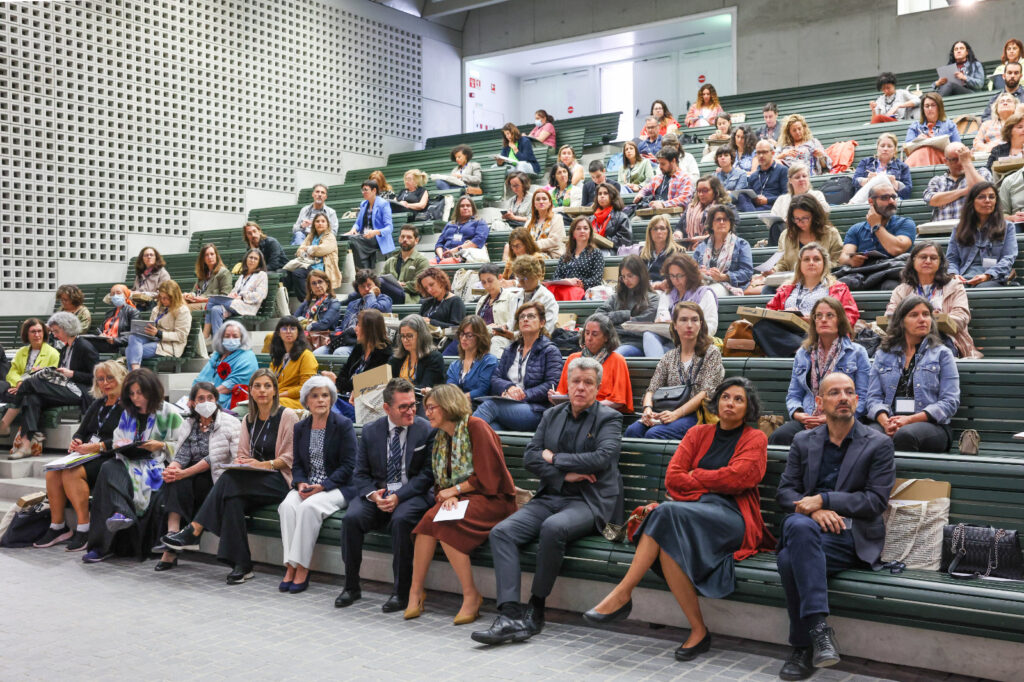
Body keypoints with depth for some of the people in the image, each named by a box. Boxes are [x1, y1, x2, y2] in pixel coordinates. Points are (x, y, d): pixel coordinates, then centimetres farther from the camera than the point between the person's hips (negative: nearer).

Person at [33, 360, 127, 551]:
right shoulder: (97, 404, 21)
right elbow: (81, 431, 20)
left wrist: (97, 446, -22)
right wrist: (76, 442, -2)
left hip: (109, 457, -8)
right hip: (87, 455, 8)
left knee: (72, 473, -30)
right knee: (52, 472, -17)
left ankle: (84, 529, -25)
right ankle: (57, 526, -11)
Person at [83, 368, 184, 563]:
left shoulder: (169, 413, 4)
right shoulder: (128, 414, 21)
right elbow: (116, 440, 24)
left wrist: (161, 446, -15)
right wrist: (120, 445, 2)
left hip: (157, 465, -4)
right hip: (130, 461, 4)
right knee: (108, 468, -30)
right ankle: (120, 512, -52)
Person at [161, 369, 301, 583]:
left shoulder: (287, 416, -2)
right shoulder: (249, 420, 18)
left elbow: (290, 458, -6)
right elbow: (242, 454, 17)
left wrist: (263, 464, -21)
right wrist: (240, 461, -7)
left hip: (280, 480, -6)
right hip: (255, 481, 6)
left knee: (231, 480, -31)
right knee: (234, 498, -30)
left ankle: (193, 532, -30)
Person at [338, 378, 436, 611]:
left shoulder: (427, 430, -2)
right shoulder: (370, 431, 6)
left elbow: (427, 474, -5)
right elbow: (360, 474, 6)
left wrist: (398, 496, -18)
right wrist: (373, 495, -15)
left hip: (413, 495, -3)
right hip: (377, 493, 3)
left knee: (401, 520, -34)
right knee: (351, 518, -24)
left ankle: (401, 592, -21)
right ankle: (351, 587, -8)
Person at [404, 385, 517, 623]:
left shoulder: (476, 427, -9)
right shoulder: (442, 437, 16)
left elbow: (487, 476, -14)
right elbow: (441, 481, 17)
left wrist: (454, 491, -7)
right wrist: (447, 497, -6)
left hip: (491, 499, -6)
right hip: (460, 499, 7)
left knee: (443, 524, -30)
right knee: (429, 519, -24)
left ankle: (471, 595, -21)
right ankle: (416, 590, -17)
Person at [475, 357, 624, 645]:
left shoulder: (609, 418, 4)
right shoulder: (551, 415, 17)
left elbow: (603, 458, -14)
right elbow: (530, 457, 8)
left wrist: (554, 458, -6)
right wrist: (565, 474, -8)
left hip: (588, 502, -5)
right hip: (550, 497, 5)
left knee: (553, 527, -36)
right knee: (501, 531, -19)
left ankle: (536, 609, -20)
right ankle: (510, 614, -27)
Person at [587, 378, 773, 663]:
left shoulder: (755, 438, 10)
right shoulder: (698, 433, 20)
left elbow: (735, 478, -8)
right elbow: (672, 478, 7)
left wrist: (695, 476, 3)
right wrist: (712, 486, -4)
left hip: (733, 518, -4)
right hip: (693, 509, 4)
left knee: (670, 513, -33)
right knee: (669, 540, -33)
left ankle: (622, 594, -29)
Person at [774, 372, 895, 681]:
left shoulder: (879, 445, 7)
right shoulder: (803, 441, 16)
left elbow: (876, 500, -3)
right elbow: (785, 492, 11)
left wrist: (823, 500, -13)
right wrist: (813, 511, -12)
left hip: (853, 536, -3)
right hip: (811, 527, 3)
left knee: (790, 558, -34)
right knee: (799, 524, -37)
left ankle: (803, 646, -22)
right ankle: (818, 627, -34)